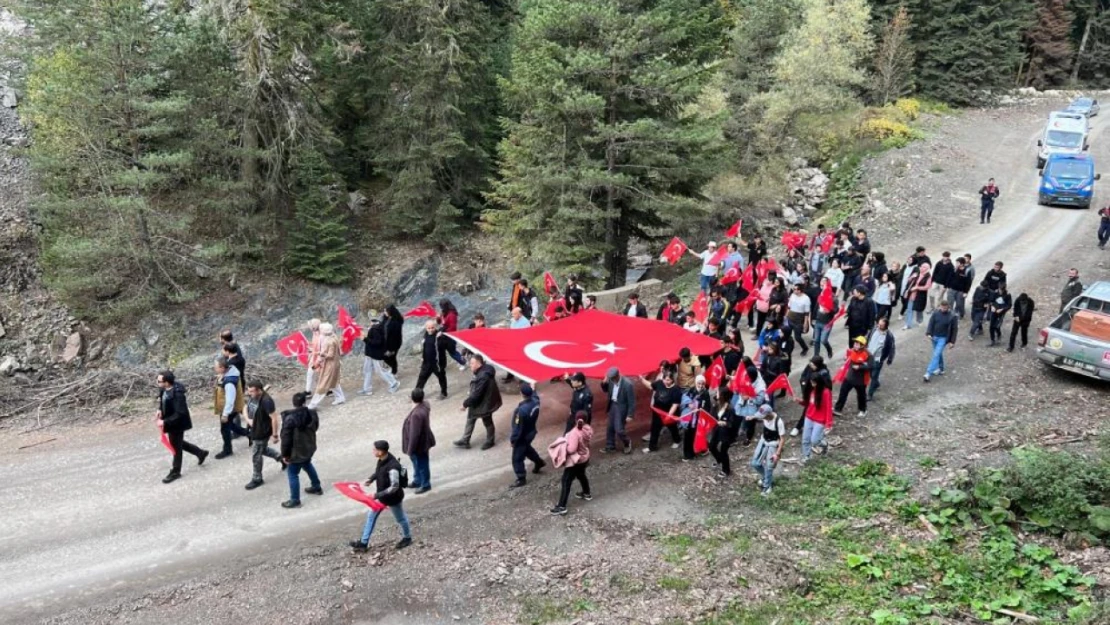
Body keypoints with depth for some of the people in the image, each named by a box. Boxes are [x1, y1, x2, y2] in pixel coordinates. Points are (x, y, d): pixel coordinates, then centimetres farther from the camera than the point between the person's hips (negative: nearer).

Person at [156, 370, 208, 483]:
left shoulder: (177, 394, -33)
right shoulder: (165, 390, -8)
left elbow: (179, 413, -32)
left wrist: (164, 422, -32)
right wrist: (160, 410, -1)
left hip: (177, 424, -9)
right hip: (171, 423, 9)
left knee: (176, 447, 9)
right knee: (179, 443, 25)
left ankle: (175, 472, 28)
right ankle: (201, 453, 42)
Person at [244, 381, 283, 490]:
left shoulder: (266, 401, -31)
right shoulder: (251, 396, -6)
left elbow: (274, 418, -25)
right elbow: (246, 408, 12)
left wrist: (275, 435, -20)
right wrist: (248, 419, -8)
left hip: (262, 432, -8)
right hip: (254, 430, 8)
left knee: (256, 455, 5)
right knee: (262, 449, 26)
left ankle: (257, 479, 24)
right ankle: (281, 457, 48)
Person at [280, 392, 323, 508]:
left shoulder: (290, 418, -26)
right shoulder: (312, 414, -8)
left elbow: (286, 438, -20)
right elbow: (315, 427, 10)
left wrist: (284, 454, -10)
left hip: (297, 451, -7)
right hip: (309, 447, 7)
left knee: (292, 474, 8)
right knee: (307, 465, 32)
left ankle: (295, 500, 15)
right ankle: (316, 487, 47)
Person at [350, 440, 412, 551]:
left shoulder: (392, 467, -38)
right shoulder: (382, 459, -12)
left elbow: (394, 487, -32)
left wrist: (378, 495, -30)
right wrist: (371, 479, -5)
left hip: (393, 498, -8)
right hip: (382, 495, 8)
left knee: (400, 519, 17)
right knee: (371, 516, 14)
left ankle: (407, 538, 43)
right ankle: (364, 543, 26)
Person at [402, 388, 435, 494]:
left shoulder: (416, 414, -36)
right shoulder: (425, 405, -8)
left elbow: (414, 434, -30)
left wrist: (410, 449, -19)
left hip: (419, 444, -9)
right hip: (422, 441, 9)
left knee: (421, 464, 13)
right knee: (417, 463, 27)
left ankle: (426, 485, 32)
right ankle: (417, 481, 46)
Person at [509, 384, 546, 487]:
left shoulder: (522, 410, -38)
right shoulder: (535, 401, -15)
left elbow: (518, 427, -27)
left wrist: (512, 439, -13)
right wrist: (532, 388, 31)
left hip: (522, 436, -8)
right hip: (531, 432, 8)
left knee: (517, 458, 11)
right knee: (527, 448, 36)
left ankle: (521, 479, 25)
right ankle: (539, 462, 55)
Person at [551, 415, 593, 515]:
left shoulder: (575, 432, -30)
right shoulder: (588, 429, -7)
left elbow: (572, 449, -32)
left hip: (575, 460, -8)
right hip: (584, 458, 8)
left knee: (566, 482, -2)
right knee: (581, 475, 33)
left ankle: (561, 507, -3)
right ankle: (587, 494, 53)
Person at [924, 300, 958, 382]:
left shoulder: (952, 317, -13)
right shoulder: (936, 313, -4)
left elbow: (954, 329, -7)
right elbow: (931, 323, 1)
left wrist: (952, 341, -7)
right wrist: (929, 333, -10)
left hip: (943, 338, -5)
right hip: (934, 337, 5)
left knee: (936, 355, -11)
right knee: (938, 354, 19)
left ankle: (928, 373, -13)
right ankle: (940, 369, 37)